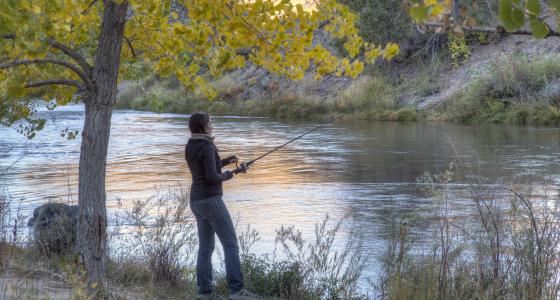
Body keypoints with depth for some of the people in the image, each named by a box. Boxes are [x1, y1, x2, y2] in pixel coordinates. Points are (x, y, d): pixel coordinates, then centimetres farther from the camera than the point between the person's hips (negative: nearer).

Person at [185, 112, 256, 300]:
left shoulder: (190, 147, 11)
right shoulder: (207, 148, -18)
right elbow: (211, 178, -22)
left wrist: (225, 161, 18)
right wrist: (227, 175, -2)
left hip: (197, 201, 9)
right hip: (211, 201, -9)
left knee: (206, 247, 12)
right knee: (231, 244, -5)